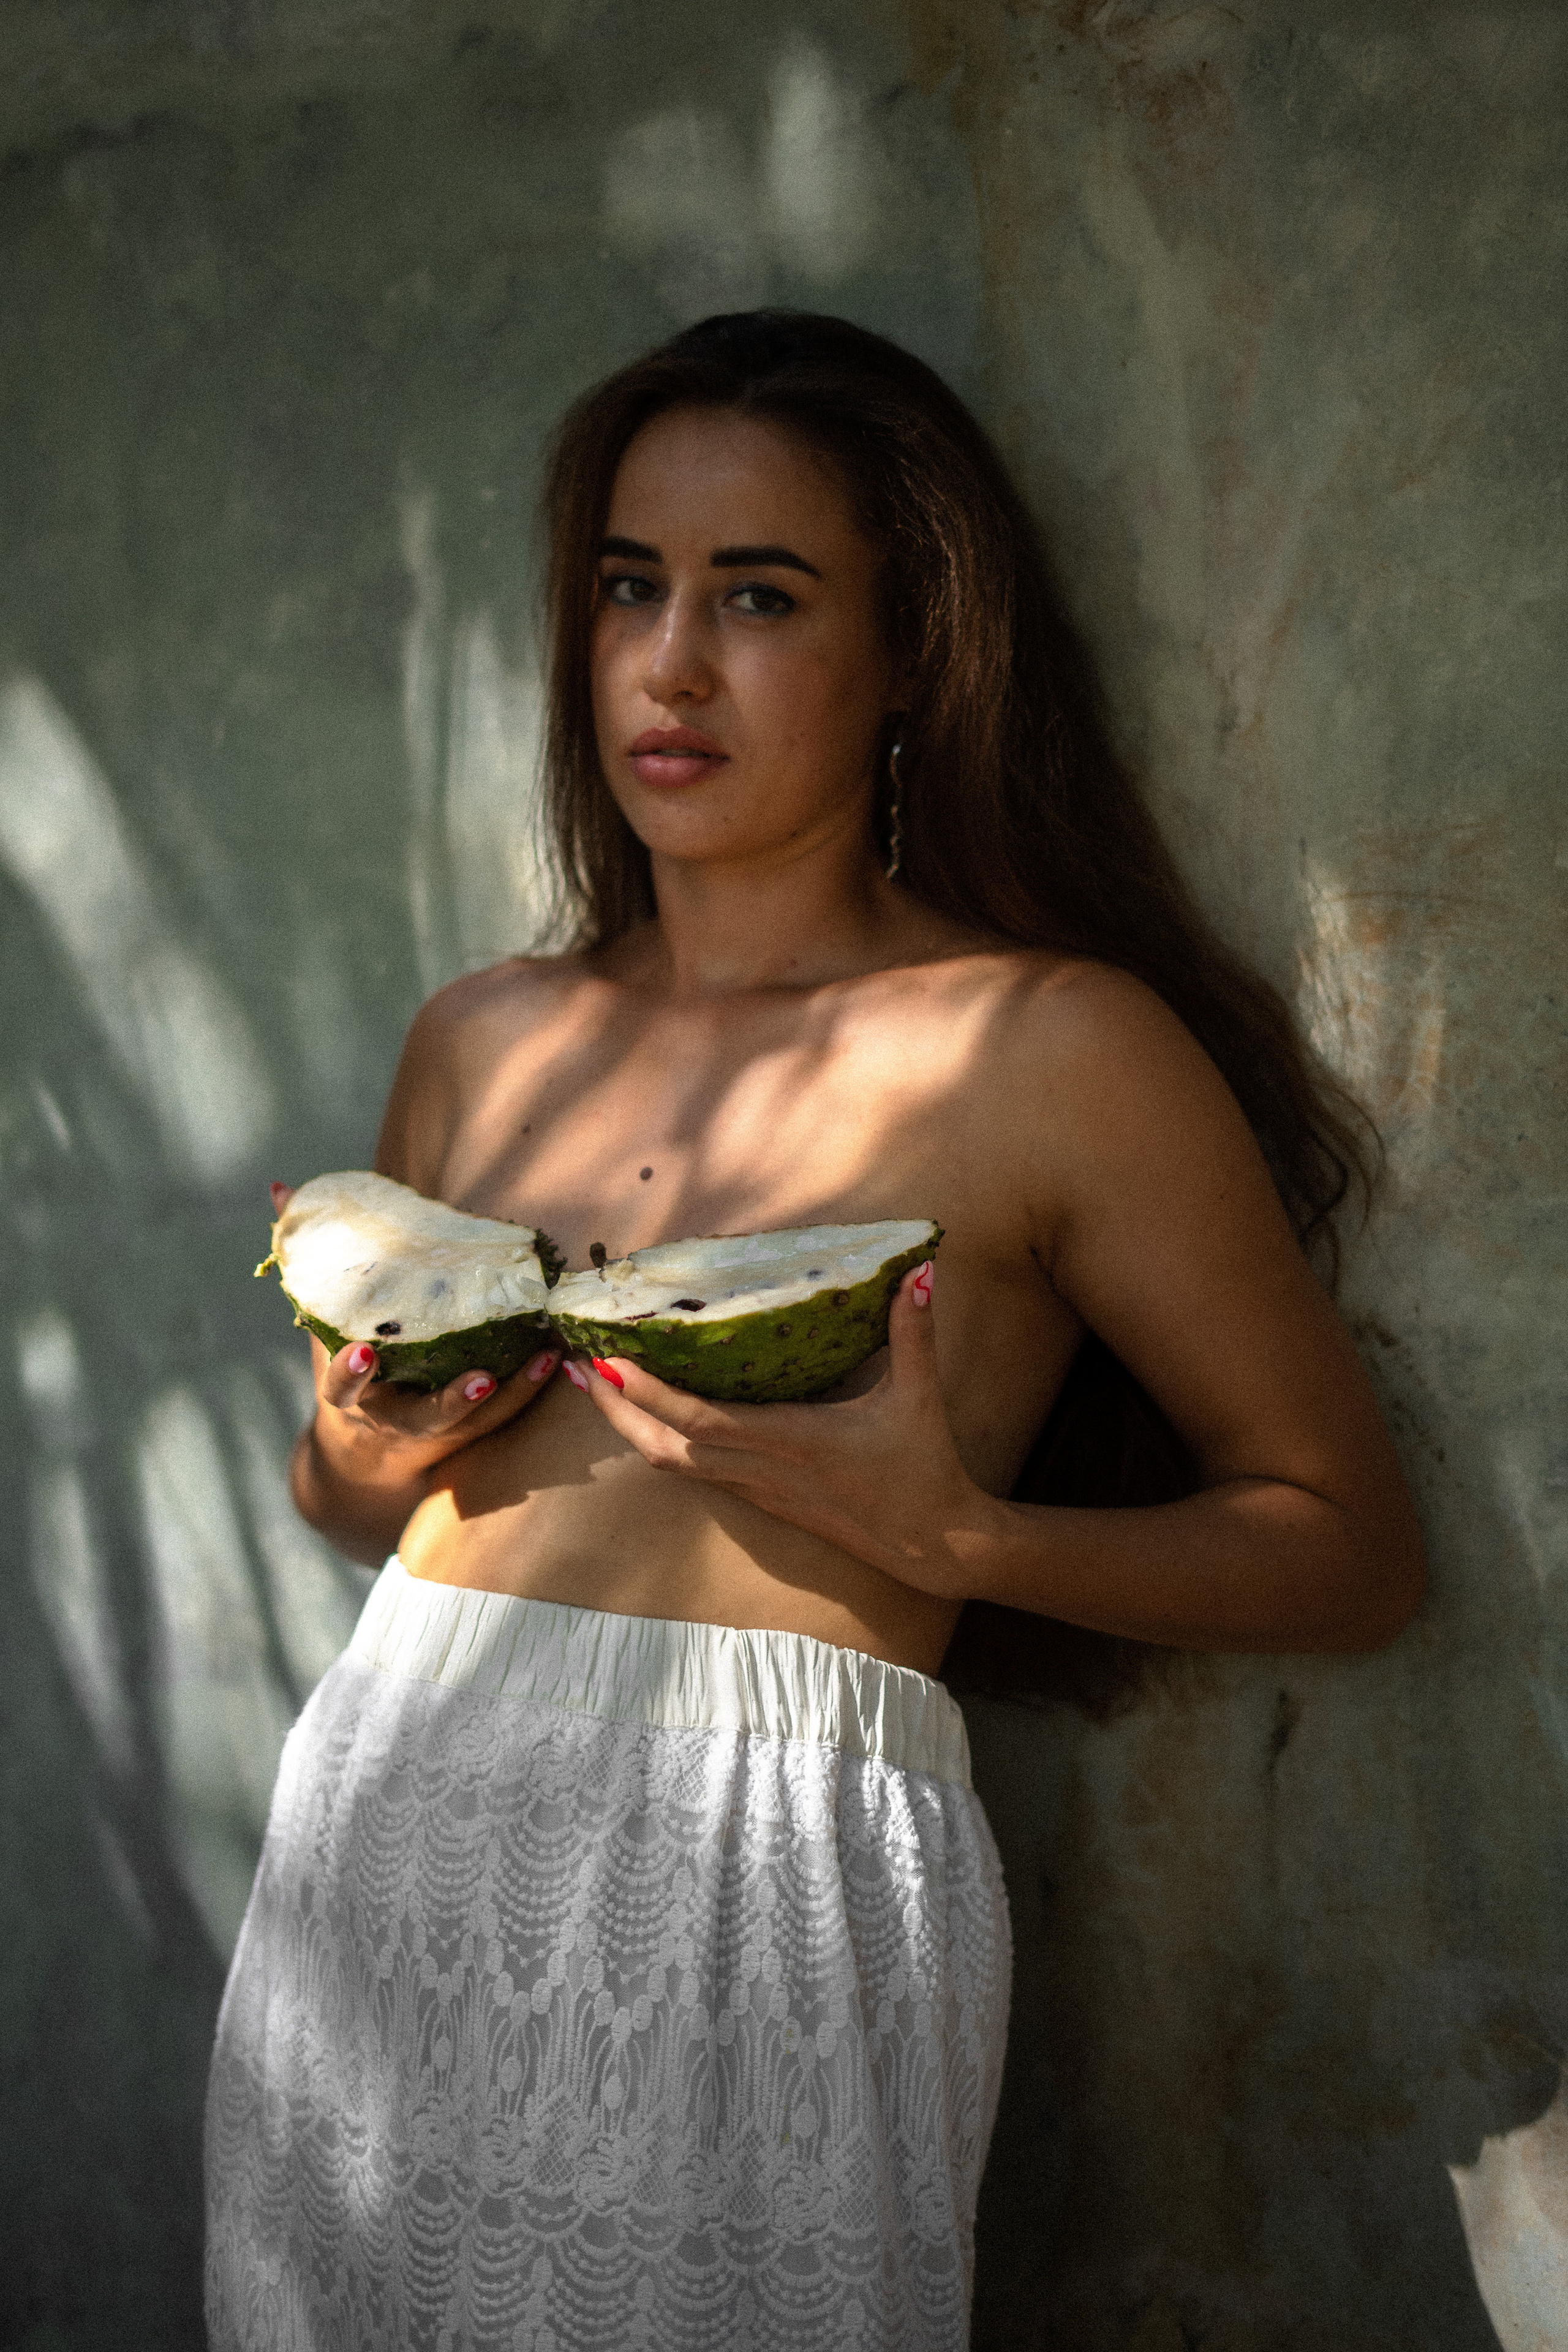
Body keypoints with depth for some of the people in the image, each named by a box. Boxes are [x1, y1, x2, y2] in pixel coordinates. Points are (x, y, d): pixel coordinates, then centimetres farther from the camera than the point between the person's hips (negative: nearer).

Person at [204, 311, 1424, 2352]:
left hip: (769, 1876, -4)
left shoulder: (1055, 1049, -3)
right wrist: (363, 1455, 0)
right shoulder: (480, 1041, 12)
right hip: (385, 1816, 5)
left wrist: (954, 1536, -14)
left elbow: (1351, 1548, -1)